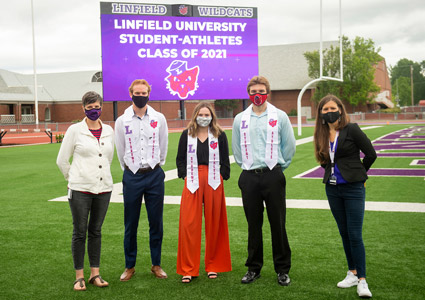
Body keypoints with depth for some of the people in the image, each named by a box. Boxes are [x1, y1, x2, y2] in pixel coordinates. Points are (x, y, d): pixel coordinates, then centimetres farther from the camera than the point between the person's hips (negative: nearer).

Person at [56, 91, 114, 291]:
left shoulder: (109, 131, 8)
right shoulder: (75, 130, -3)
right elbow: (62, 160, 3)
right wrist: (74, 179, 11)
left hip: (103, 188, 3)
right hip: (80, 190, -3)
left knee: (96, 231, 11)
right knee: (80, 233, 2)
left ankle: (95, 274, 19)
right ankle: (79, 276, 13)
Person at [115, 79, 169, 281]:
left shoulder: (159, 119, 3)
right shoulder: (122, 121, 2)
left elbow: (163, 146, 11)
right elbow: (120, 151, 10)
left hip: (154, 175, 0)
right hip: (132, 176, 0)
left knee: (156, 222, 6)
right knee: (130, 224, 6)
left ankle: (156, 264, 18)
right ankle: (130, 266, 18)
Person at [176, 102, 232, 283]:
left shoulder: (219, 135, 7)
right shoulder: (187, 135, 8)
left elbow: (225, 161, 9)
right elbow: (180, 159, 11)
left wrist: (221, 178, 0)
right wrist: (185, 176, 0)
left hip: (213, 183, 0)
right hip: (193, 183, 0)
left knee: (213, 224, 5)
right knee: (189, 225, -4)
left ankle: (213, 266, 19)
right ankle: (188, 269, 4)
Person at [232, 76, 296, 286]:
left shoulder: (279, 117, 2)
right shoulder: (240, 119, 9)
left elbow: (289, 146, 7)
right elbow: (236, 149, 19)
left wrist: (278, 167, 8)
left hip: (273, 176, -2)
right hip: (249, 177, 2)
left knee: (278, 223, 1)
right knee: (253, 224, 8)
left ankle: (282, 269, 13)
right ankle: (254, 267, 19)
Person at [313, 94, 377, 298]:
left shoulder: (351, 130, -10)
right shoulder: (322, 134, 7)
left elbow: (371, 154, -5)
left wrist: (357, 174, 5)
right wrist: (333, 174, 10)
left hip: (353, 189, -5)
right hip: (333, 188, 6)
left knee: (355, 235, -6)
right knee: (344, 233, 13)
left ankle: (362, 280, 1)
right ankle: (352, 273, 24)